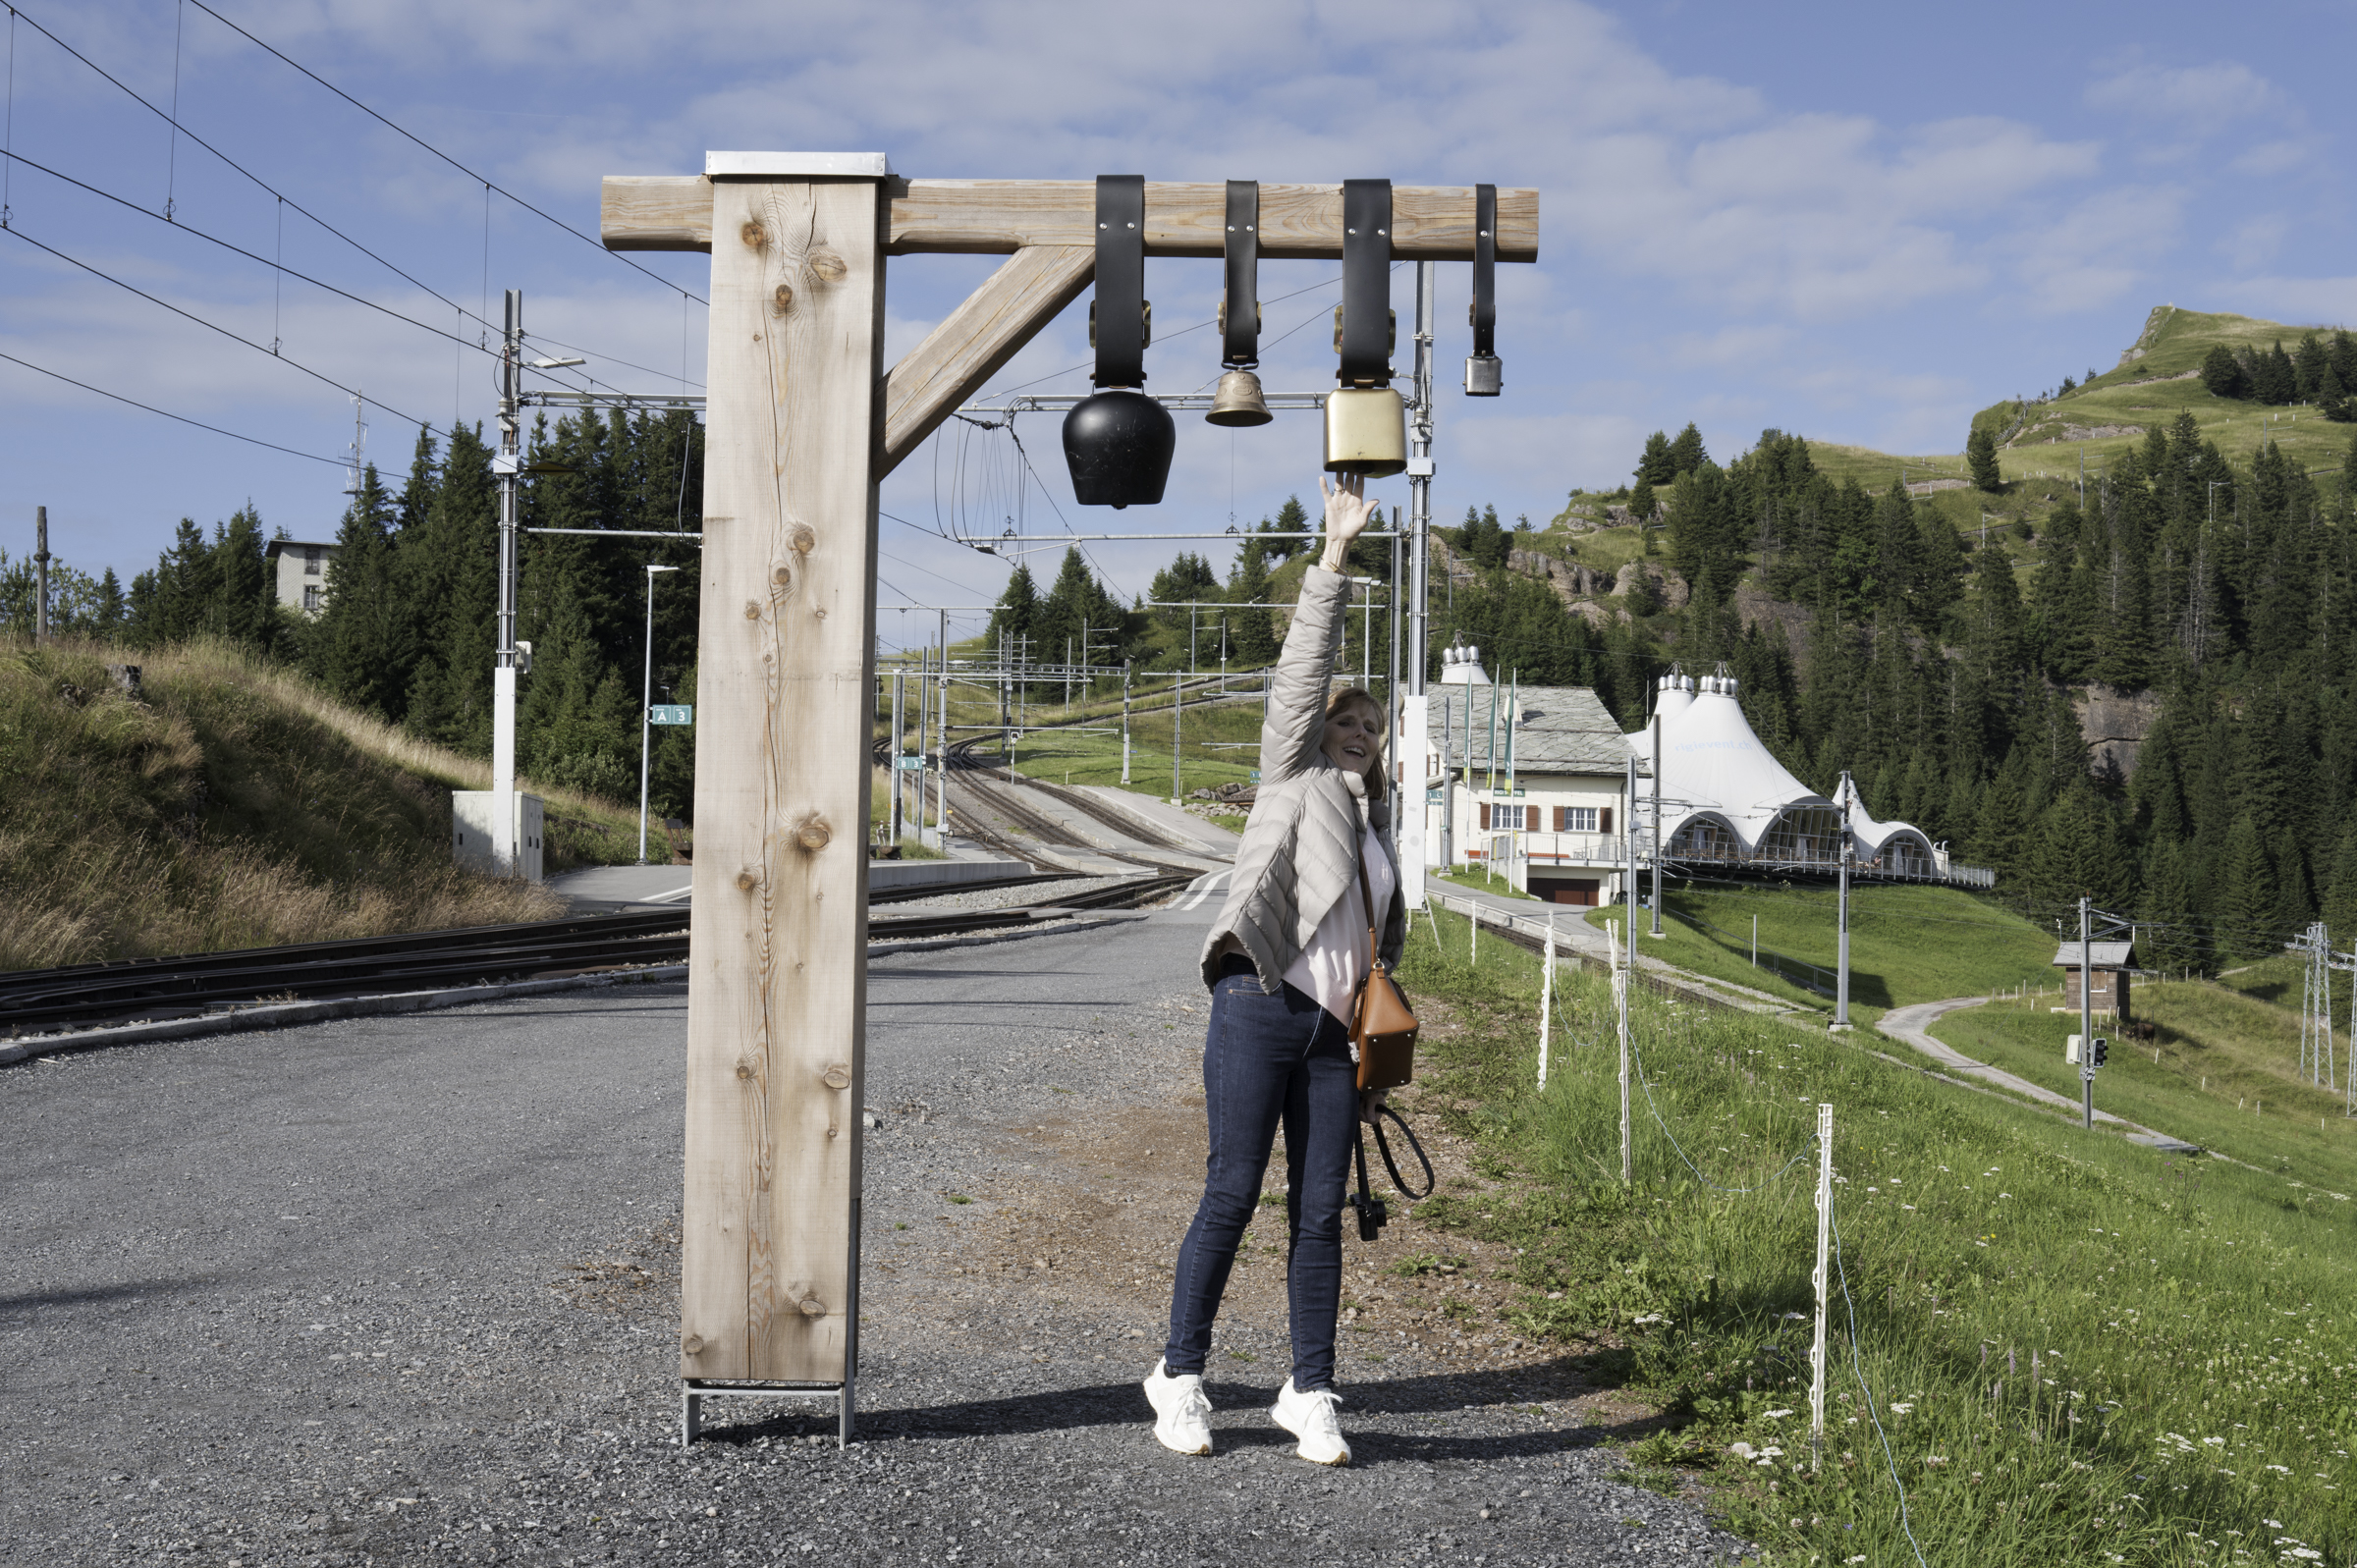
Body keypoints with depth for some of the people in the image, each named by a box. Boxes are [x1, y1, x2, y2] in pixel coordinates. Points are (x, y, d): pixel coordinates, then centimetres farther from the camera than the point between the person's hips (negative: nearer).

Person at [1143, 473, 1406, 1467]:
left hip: (1331, 1033, 6)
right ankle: (1179, 1376, 5)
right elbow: (1303, 669, -2)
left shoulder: (1373, 828, 24)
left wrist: (1372, 1059, 14)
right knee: (1231, 1197, -6)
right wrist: (1335, 555, -7)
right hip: (1259, 1011, -5)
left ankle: (1309, 1393, 8)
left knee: (1319, 1213, 2)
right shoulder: (1295, 775, 9)